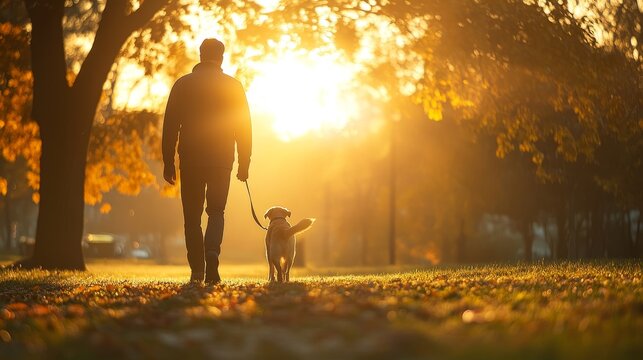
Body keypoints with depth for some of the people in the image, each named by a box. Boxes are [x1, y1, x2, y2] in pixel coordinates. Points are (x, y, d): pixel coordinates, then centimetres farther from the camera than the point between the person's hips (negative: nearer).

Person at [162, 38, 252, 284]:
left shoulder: (183, 84, 3)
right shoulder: (233, 86, 3)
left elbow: (170, 126, 0)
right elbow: (244, 127, 1)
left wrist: (168, 162, 4)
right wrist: (244, 163, 6)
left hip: (190, 159, 0)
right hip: (221, 159, 0)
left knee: (192, 215, 9)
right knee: (216, 211, 8)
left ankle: (197, 270, 7)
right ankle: (212, 253, -18)